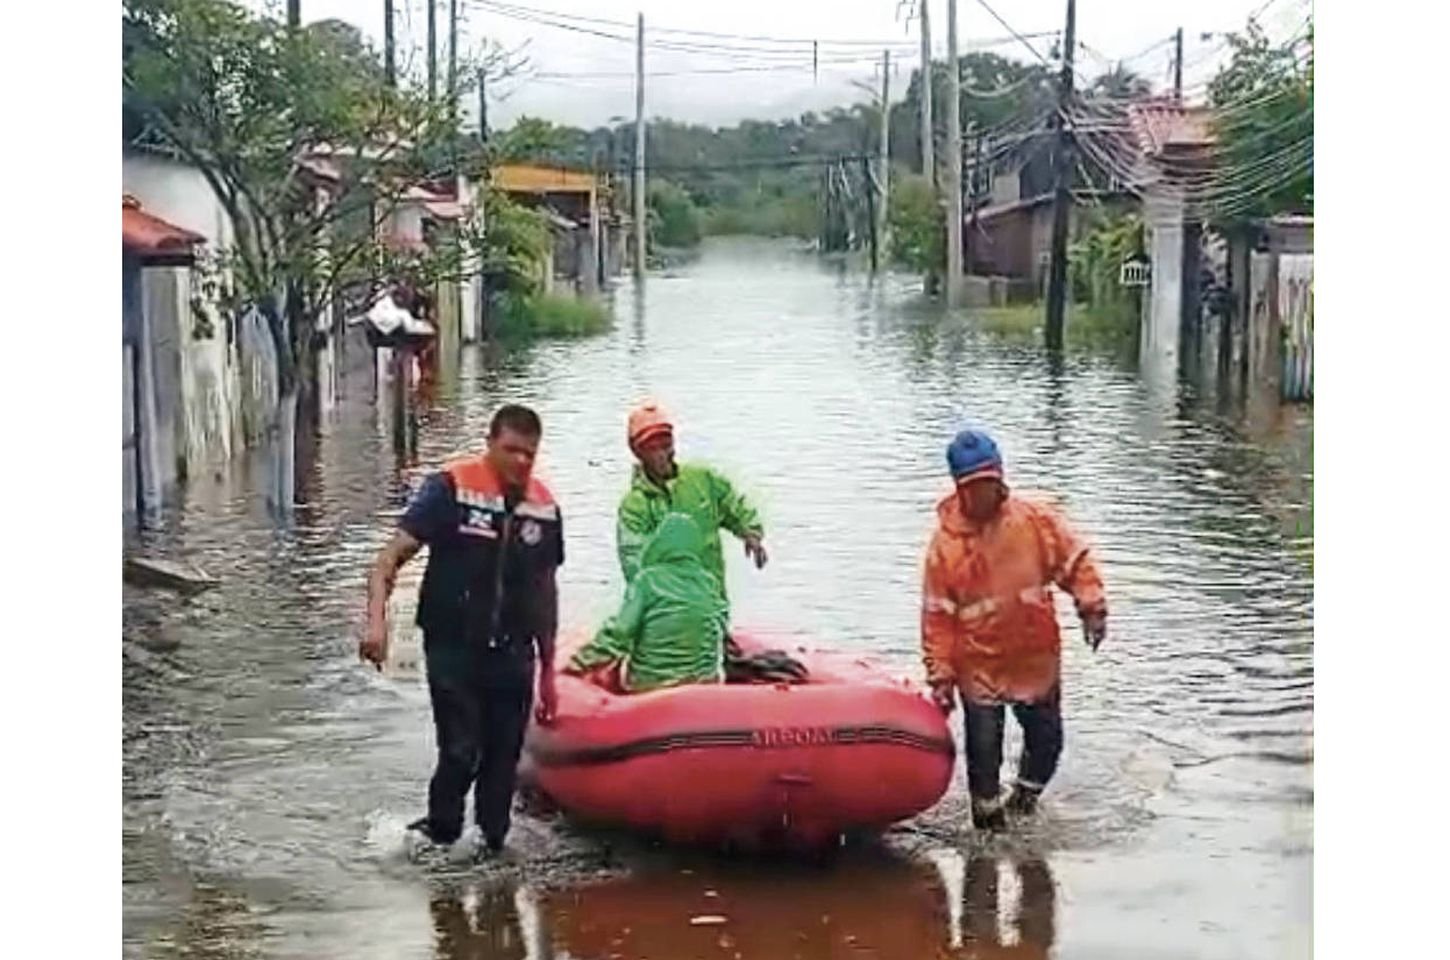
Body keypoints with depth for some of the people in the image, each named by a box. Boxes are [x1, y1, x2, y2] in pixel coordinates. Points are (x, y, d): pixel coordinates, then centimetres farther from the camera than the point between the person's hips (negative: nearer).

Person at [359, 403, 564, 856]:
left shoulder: (544, 508, 6)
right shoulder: (451, 488, -8)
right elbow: (390, 559, -11)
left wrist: (548, 671, 16)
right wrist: (377, 621, -25)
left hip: (512, 654, 4)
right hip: (453, 650, -4)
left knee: (504, 759, 7)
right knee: (462, 753, -8)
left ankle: (492, 846, 20)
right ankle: (438, 836, 13)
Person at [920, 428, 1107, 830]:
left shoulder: (1036, 520, -6)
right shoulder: (945, 543, -10)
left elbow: (1075, 560, 3)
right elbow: (937, 616, -7)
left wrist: (1091, 606, -12)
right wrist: (941, 676, -8)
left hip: (1037, 658, 2)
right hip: (979, 665, -2)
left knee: (1046, 741, 14)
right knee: (984, 753, 3)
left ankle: (1024, 800, 40)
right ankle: (989, 823, 21)